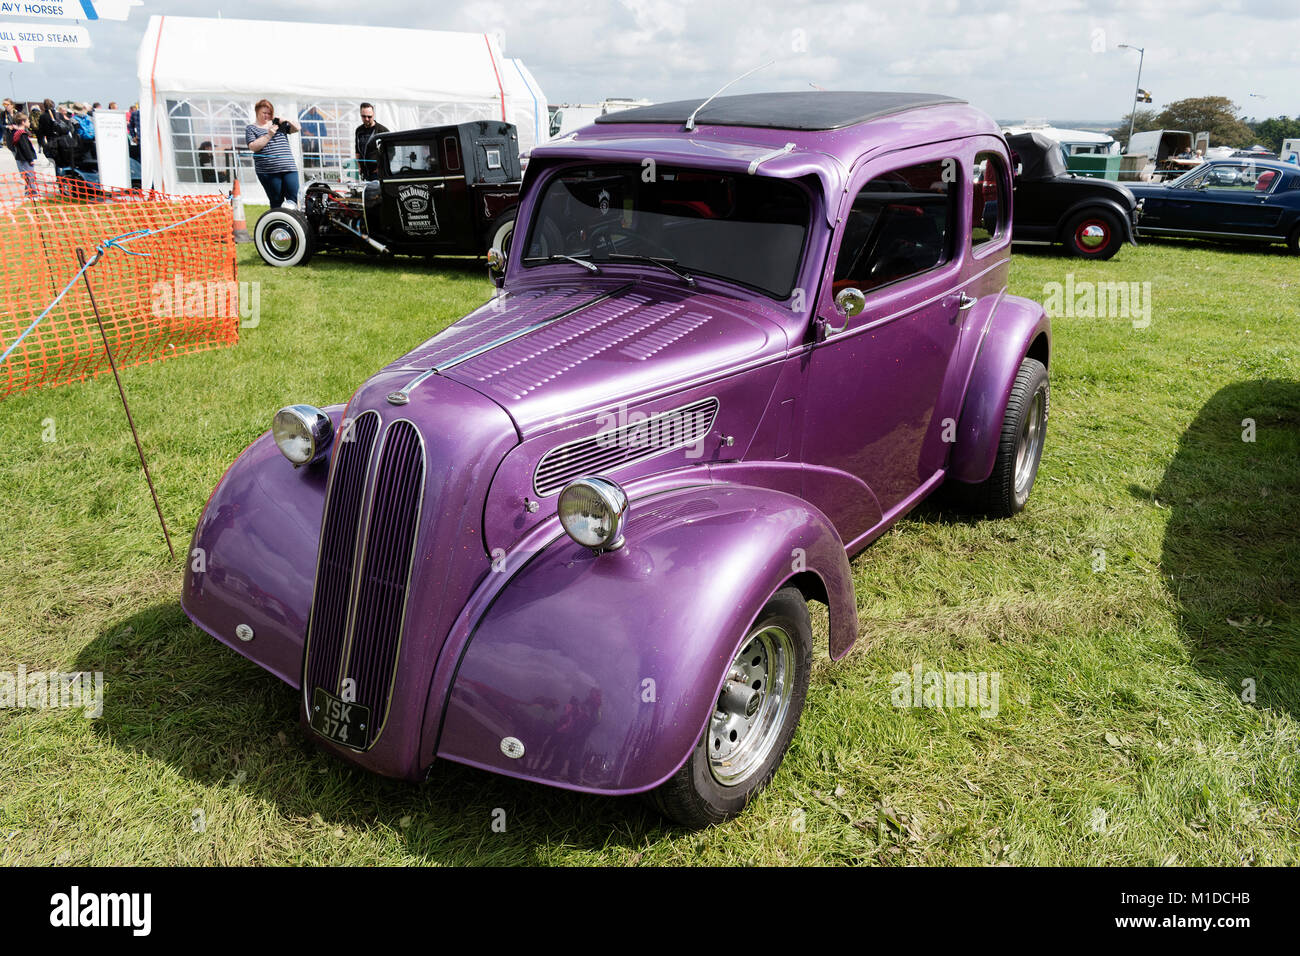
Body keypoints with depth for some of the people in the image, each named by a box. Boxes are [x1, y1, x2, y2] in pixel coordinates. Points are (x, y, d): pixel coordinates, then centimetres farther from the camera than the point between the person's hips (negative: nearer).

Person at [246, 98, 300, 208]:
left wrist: (286, 120, -2)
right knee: (276, 202, -6)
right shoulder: (250, 128, 10)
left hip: (289, 167, 3)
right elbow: (253, 147, -4)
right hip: (268, 171, -3)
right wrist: (268, 135, -10)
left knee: (294, 199, -10)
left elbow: (296, 128, 16)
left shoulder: (277, 124, 21)